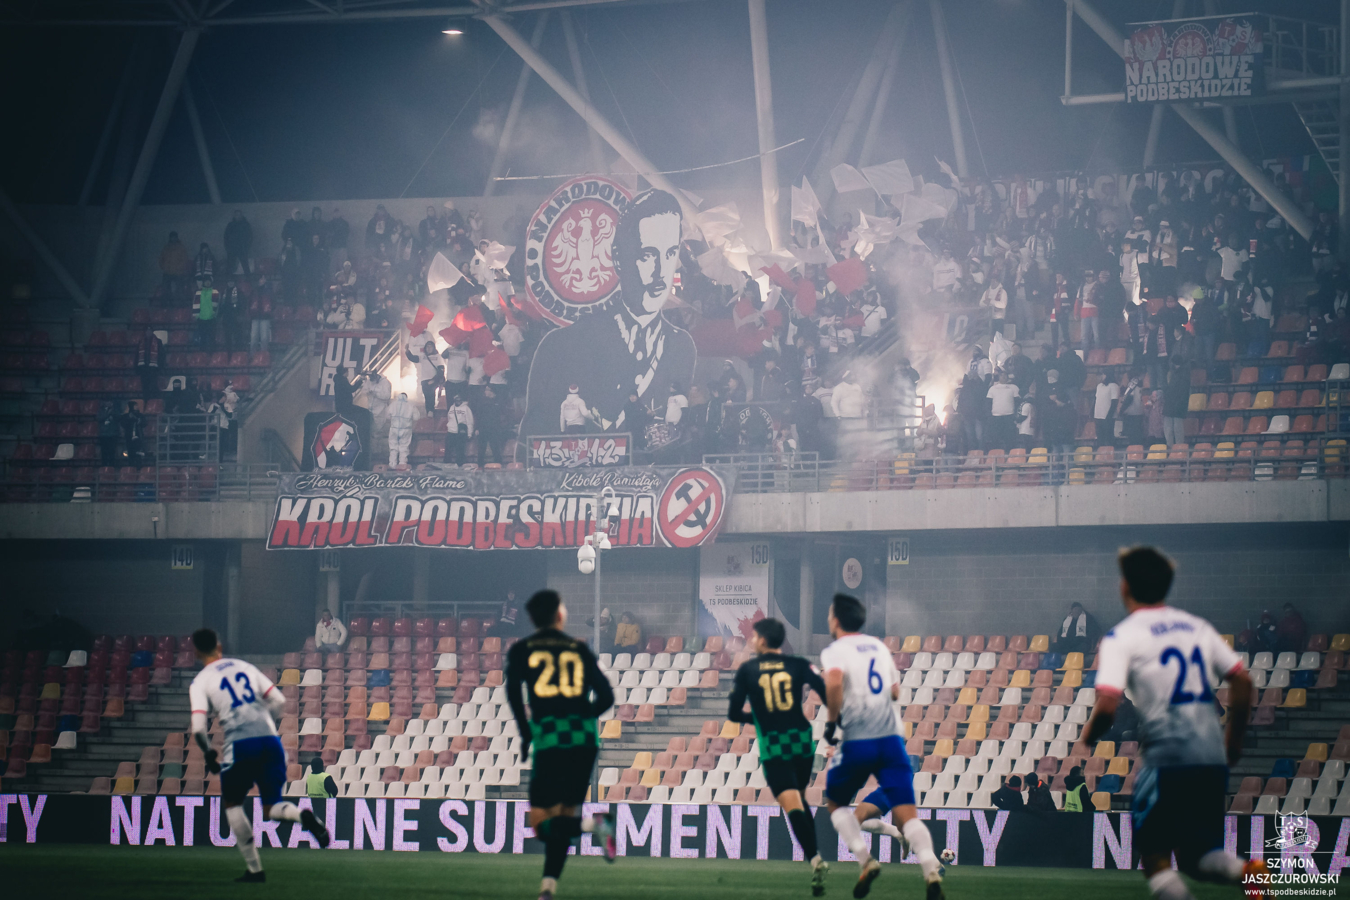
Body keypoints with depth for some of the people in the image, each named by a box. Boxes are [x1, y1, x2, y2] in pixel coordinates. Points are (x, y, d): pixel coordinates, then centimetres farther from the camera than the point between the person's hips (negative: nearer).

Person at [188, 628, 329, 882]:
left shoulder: (200, 682, 6)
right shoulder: (245, 667, 19)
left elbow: (198, 728, -4)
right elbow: (279, 700, 14)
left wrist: (209, 754, 13)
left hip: (240, 746, -4)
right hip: (271, 741, 4)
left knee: (232, 803, 18)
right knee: (271, 808, 14)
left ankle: (254, 868, 12)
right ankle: (303, 816, -21)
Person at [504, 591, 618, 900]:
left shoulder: (521, 650, 9)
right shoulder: (579, 649, 12)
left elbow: (513, 690, -6)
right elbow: (606, 697, 8)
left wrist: (525, 733, 4)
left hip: (550, 739, -3)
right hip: (586, 740, 3)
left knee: (541, 823, -1)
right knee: (562, 815, 12)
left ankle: (594, 825, -27)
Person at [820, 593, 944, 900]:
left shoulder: (835, 651, -2)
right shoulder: (878, 646, 17)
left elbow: (835, 681, -24)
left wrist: (831, 720, -13)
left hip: (857, 743, -4)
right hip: (891, 739, 4)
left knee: (836, 802, 19)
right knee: (906, 812, -4)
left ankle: (865, 860, 2)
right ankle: (932, 871, -26)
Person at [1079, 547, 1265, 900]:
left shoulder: (1121, 637, -3)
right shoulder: (1197, 627, 14)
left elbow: (1107, 705, -13)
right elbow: (1241, 680, 13)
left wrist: (1086, 741, 6)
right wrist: (1234, 736, 25)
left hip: (1167, 756, -6)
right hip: (1212, 758, 6)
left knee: (1155, 857, 5)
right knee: (1198, 858, 14)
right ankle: (1245, 871, -17)